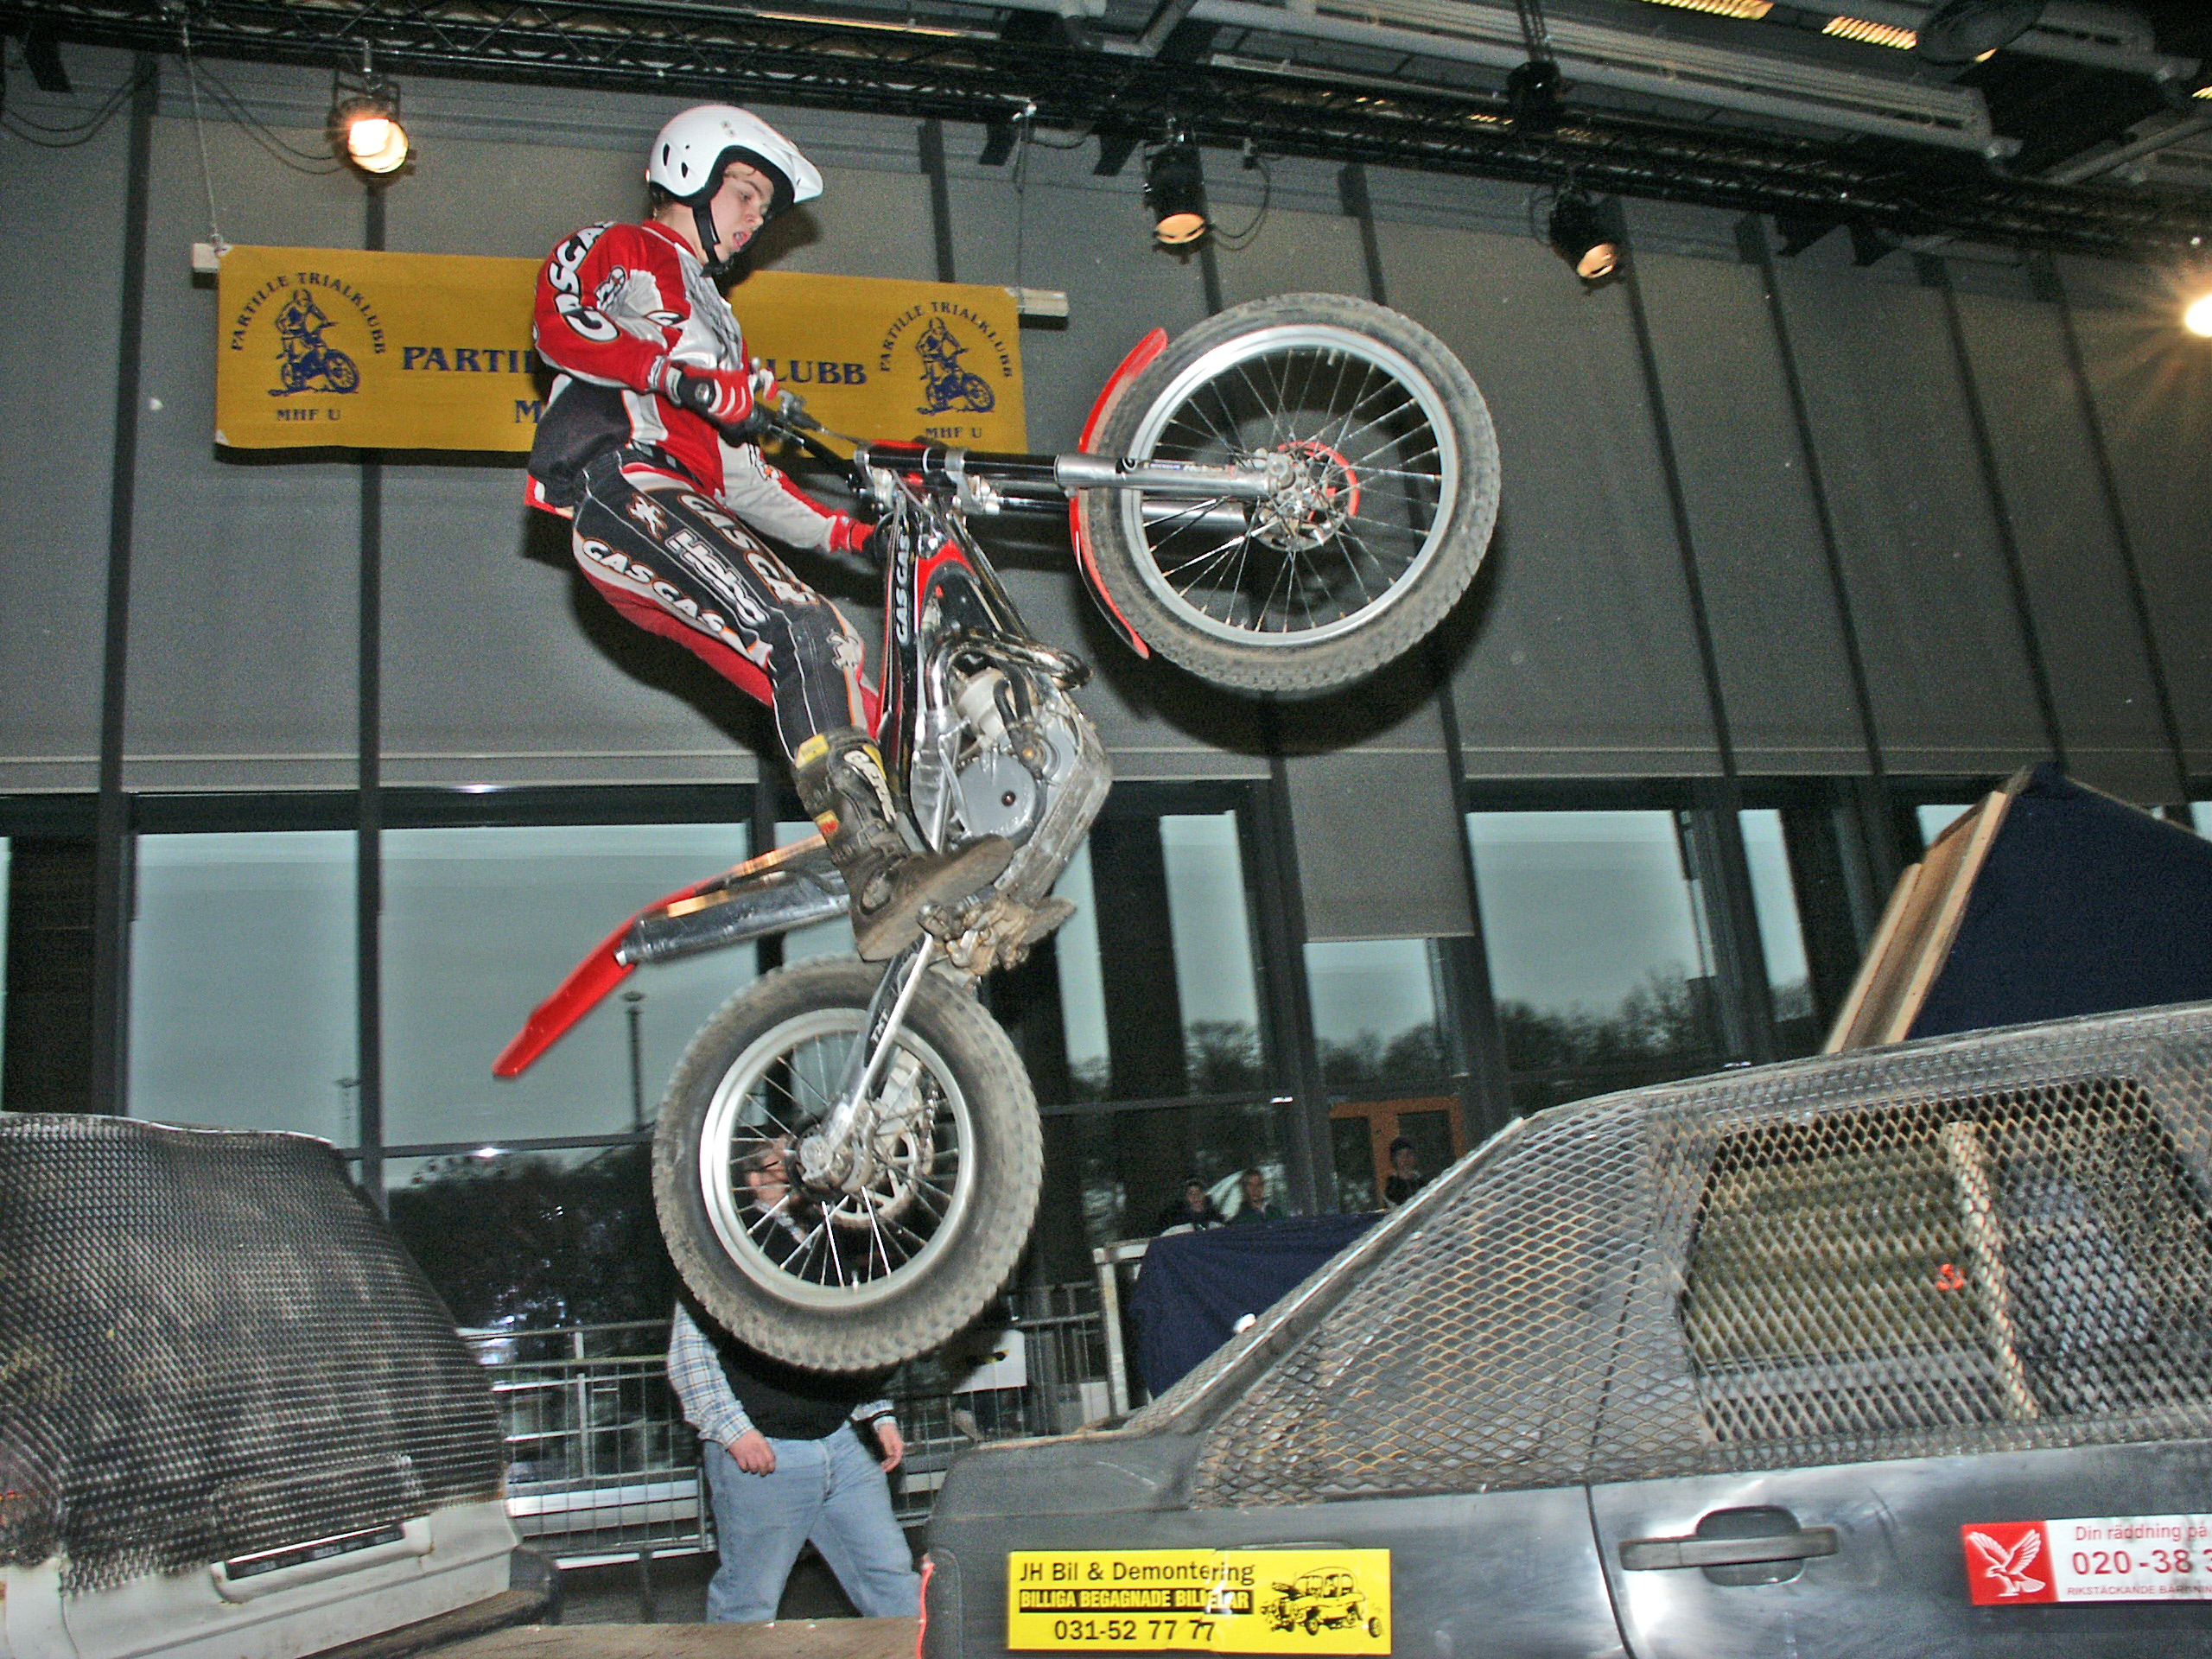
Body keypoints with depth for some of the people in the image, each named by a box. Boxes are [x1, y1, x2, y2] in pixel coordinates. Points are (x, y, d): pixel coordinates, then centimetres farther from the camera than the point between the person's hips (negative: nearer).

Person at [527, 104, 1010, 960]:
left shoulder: (716, 325, 40)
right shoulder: (619, 250, 19)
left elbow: (739, 475, 33)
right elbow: (558, 321, -5)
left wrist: (851, 530, 21)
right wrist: (677, 375, -19)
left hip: (692, 512, 8)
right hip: (624, 482, -8)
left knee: (829, 655, -8)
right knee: (799, 633, -29)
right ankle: (881, 872, -41)